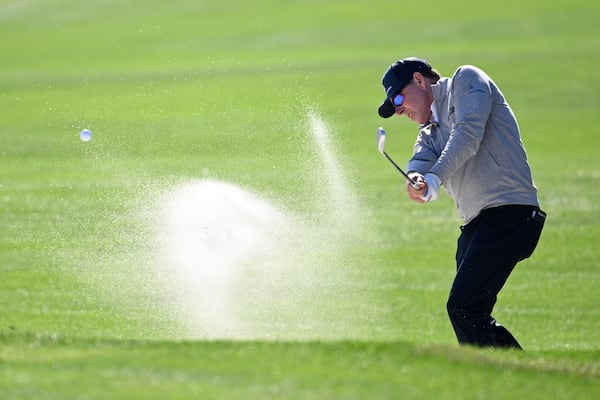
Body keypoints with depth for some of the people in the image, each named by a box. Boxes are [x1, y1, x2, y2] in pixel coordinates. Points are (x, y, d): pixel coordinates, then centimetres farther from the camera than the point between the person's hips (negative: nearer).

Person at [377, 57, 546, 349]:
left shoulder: (466, 80, 6)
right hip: (475, 224, 9)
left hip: (509, 211, -9)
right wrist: (415, 179, -22)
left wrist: (433, 179, -25)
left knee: (462, 306, -19)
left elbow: (468, 134, -13)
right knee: (471, 314, 8)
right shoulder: (430, 133, 26)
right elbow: (421, 162, 3)